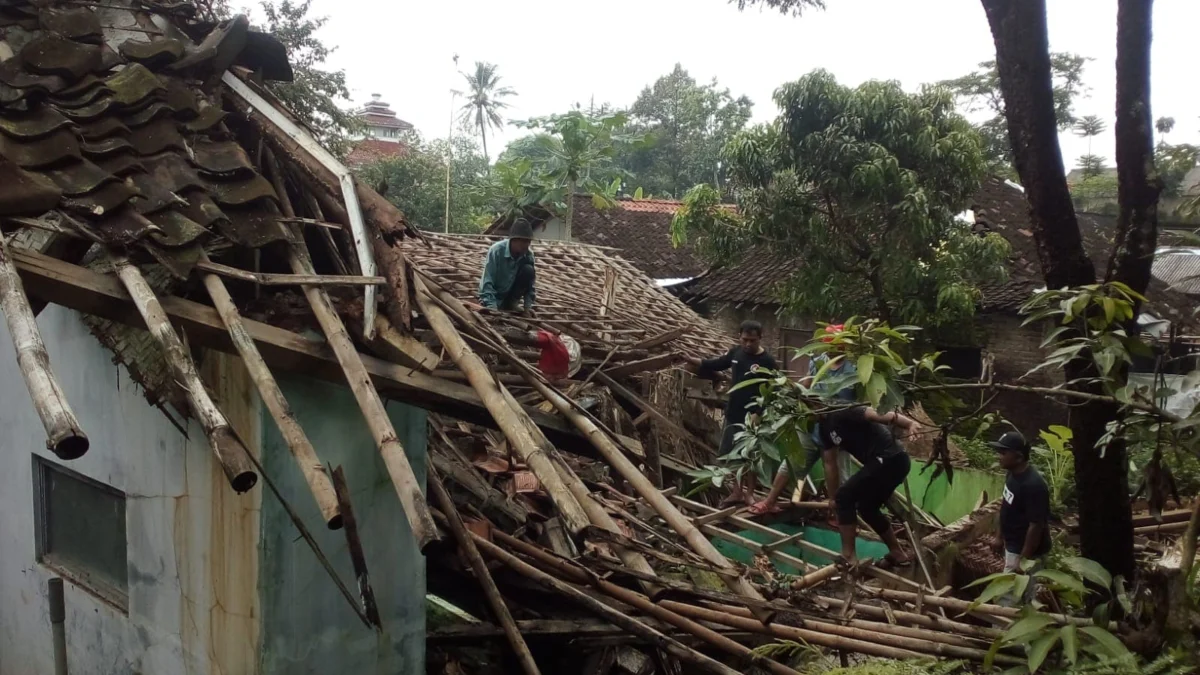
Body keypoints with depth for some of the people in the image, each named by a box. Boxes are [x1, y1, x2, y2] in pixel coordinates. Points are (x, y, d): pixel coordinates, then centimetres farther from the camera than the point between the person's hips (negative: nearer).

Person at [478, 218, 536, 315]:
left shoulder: (528, 254, -16)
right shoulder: (496, 250, -28)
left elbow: (530, 284, -8)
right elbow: (487, 282, -29)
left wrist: (528, 306, -20)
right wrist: (492, 308, -38)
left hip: (511, 291, 3)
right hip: (493, 293, -3)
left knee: (528, 270, -22)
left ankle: (511, 302, -2)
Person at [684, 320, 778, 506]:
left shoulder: (767, 362, -16)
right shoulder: (736, 352, 3)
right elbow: (715, 364, 14)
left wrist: (758, 414, -24)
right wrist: (690, 360, 2)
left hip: (752, 417, -7)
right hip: (733, 414, 7)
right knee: (731, 455, 13)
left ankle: (750, 496, 15)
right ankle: (737, 493, 27)